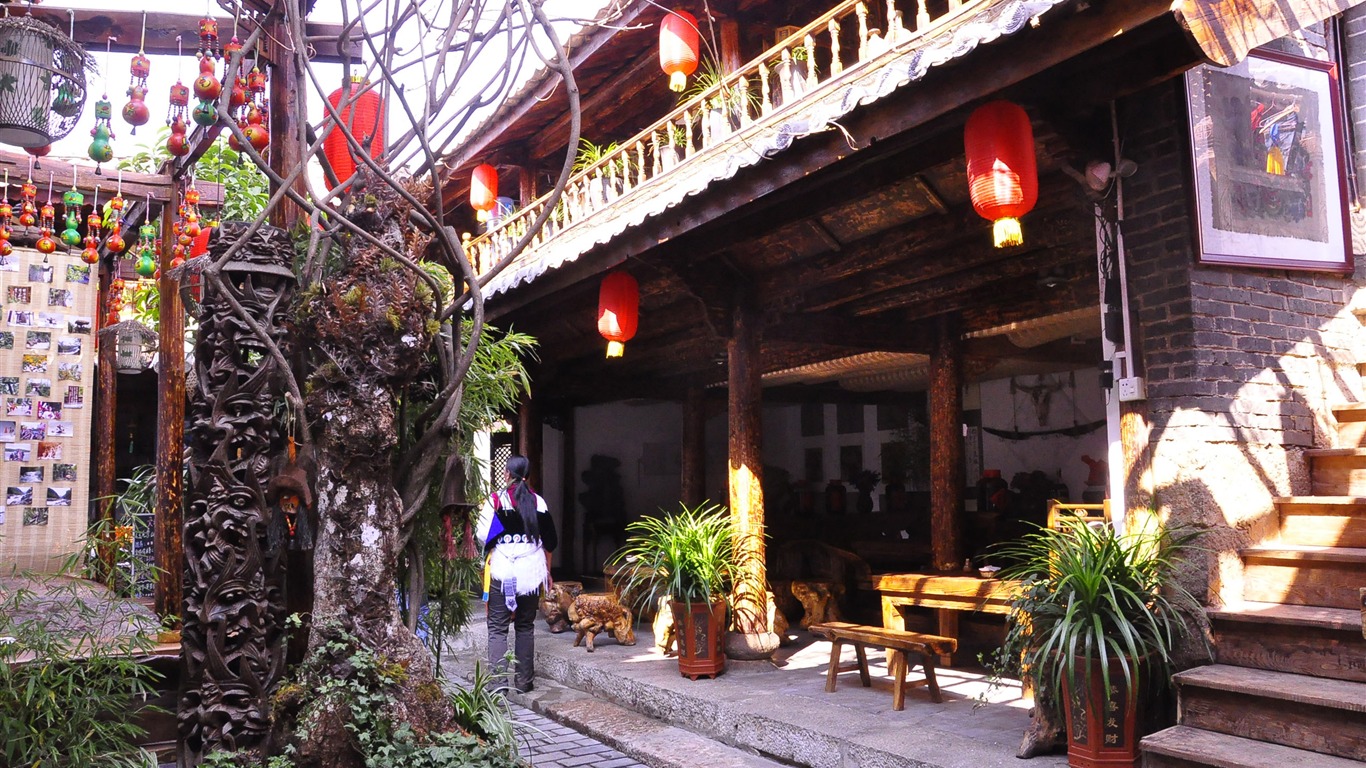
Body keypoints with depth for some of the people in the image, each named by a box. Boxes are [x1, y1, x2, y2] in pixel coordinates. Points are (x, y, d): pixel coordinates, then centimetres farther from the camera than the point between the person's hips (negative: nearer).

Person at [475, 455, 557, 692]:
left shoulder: (495, 500, -7)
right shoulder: (538, 502, 3)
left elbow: (483, 536, -9)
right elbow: (549, 542, 9)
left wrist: (481, 516, 10)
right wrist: (547, 572, 19)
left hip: (501, 572, -3)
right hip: (531, 572, 3)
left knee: (497, 627, 2)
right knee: (526, 626, 14)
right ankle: (524, 680, 17)